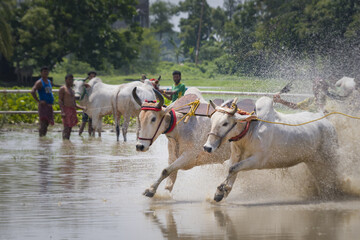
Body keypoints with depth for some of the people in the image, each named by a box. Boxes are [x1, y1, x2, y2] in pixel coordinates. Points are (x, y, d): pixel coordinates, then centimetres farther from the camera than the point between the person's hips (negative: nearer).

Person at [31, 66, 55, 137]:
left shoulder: (49, 82, 17)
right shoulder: (39, 82, -8)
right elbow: (32, 92, -22)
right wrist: (38, 101, -22)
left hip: (49, 106, 8)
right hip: (43, 105, -8)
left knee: (46, 124, 11)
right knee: (43, 124, -13)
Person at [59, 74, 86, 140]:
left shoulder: (72, 91, 23)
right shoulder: (63, 89, 0)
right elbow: (60, 100, -8)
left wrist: (82, 108, 10)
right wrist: (62, 111, -20)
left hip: (73, 111, 8)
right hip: (66, 110, -8)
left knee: (70, 128, 5)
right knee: (66, 128, -14)